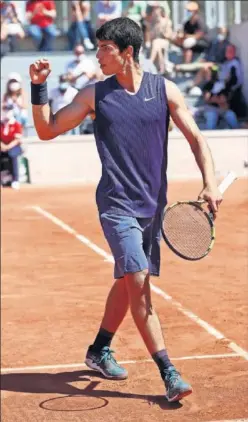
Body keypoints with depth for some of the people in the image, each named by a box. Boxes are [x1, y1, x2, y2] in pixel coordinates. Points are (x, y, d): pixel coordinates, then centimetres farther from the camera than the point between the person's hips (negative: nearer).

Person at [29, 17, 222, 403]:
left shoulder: (164, 90, 1)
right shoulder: (94, 95, 0)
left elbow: (196, 138, 1)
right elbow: (47, 130, 6)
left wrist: (210, 183, -12)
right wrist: (39, 87, -6)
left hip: (153, 204, 3)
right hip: (117, 205, -3)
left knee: (128, 281, 15)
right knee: (138, 282, -15)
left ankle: (99, 350, 36)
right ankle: (169, 374, -13)